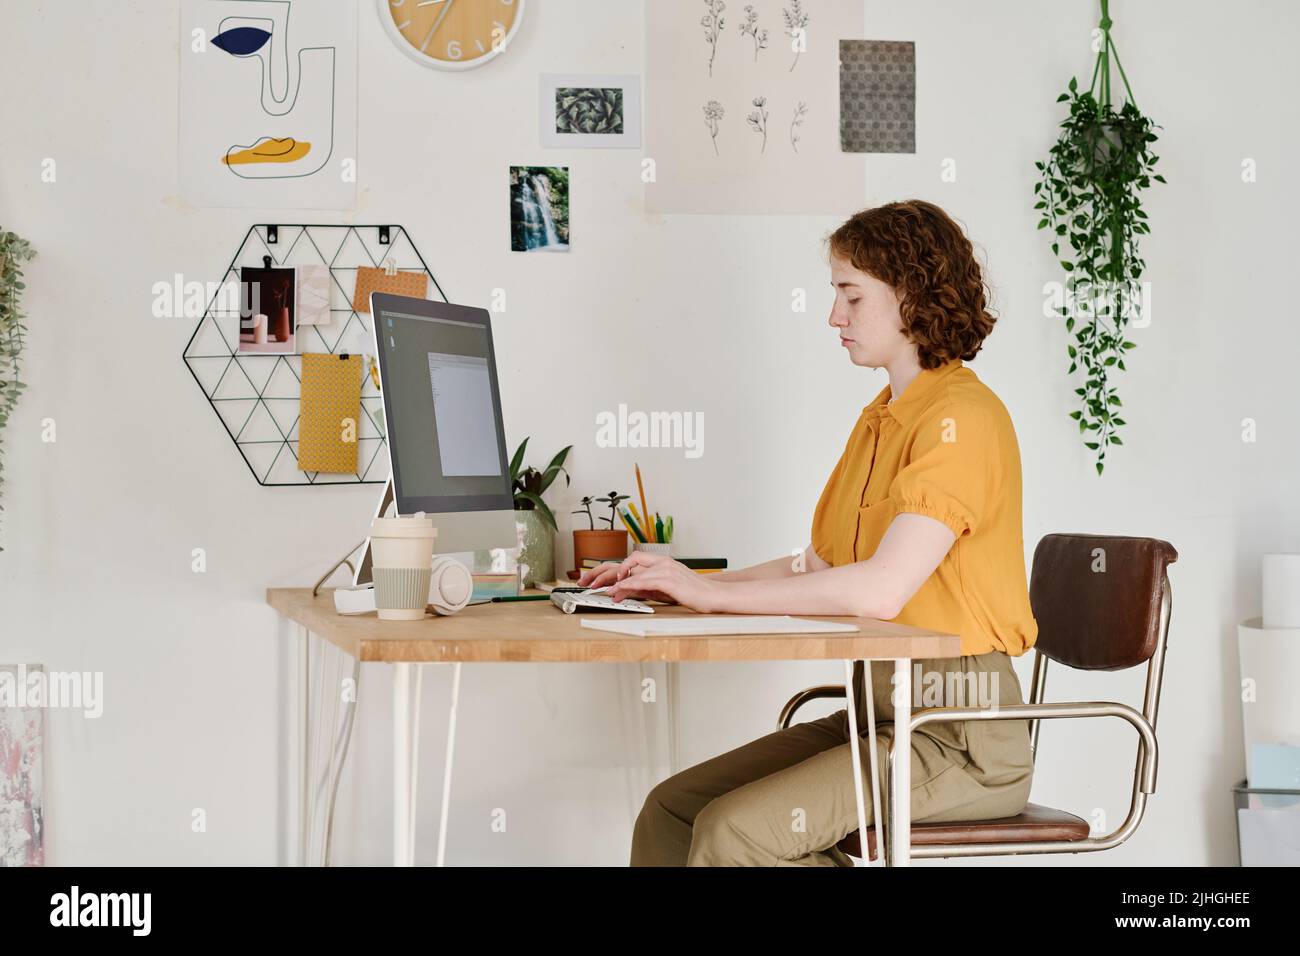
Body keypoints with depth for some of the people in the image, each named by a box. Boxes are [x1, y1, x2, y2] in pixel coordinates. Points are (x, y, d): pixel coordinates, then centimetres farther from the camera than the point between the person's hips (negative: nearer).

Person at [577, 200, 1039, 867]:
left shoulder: (960, 416, -14)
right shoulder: (880, 418, 17)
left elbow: (881, 589, -25)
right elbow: (816, 569, 19)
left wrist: (713, 593, -18)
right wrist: (678, 584, 7)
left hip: (961, 734, -9)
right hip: (880, 712, 9)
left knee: (733, 831, -23)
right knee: (669, 811, -3)